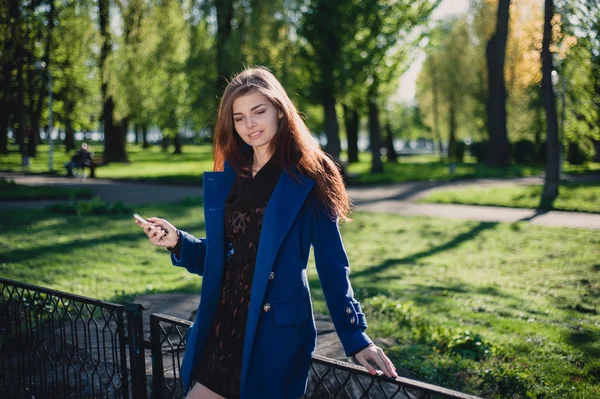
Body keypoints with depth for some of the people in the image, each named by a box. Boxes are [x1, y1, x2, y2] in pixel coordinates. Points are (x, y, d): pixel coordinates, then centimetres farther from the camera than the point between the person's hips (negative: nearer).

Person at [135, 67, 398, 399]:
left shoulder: (307, 176, -8)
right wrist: (177, 241, -3)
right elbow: (220, 256, 14)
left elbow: (331, 263, -7)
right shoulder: (228, 178, 8)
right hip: (221, 328, 5)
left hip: (276, 333, -5)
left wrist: (355, 337, -9)